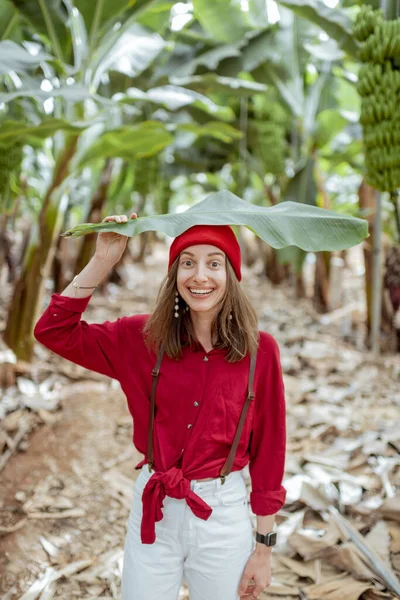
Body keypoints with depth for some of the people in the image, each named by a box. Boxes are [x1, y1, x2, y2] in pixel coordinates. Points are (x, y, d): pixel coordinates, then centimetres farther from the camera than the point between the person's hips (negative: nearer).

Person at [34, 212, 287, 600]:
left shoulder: (260, 350, -10)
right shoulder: (143, 338, -5)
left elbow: (268, 451, -4)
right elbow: (54, 331, -7)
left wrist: (264, 548, -1)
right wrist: (102, 261, -16)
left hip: (223, 516, -1)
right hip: (152, 511, 1)